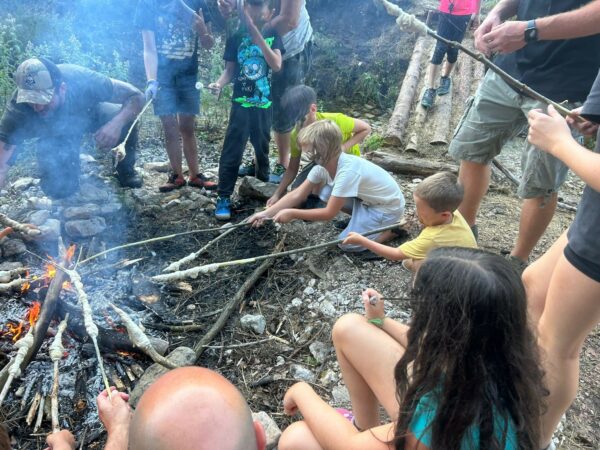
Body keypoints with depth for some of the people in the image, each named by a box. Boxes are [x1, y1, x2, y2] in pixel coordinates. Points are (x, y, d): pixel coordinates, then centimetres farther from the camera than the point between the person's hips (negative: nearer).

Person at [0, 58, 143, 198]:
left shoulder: (83, 81, -40)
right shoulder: (18, 105, -36)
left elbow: (136, 96, -35)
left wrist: (117, 123, -52)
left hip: (90, 114, 1)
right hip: (54, 133, 0)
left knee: (127, 121, -30)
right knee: (59, 189, -17)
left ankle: (125, 169, 0)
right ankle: (71, 160, 19)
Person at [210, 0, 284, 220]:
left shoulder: (272, 36, 2)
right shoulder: (236, 38, 1)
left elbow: (276, 65, -13)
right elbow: (230, 70, 3)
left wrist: (258, 36, -20)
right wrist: (219, 83, -18)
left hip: (264, 103, 1)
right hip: (241, 103, -1)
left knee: (262, 145, 15)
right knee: (232, 150, -5)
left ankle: (263, 180, 36)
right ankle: (224, 197, -1)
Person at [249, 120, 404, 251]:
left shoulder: (347, 171, -34)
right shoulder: (323, 165, -10)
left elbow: (329, 213, -29)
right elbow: (297, 195, -9)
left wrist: (292, 213, -25)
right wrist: (266, 213, -17)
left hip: (389, 206, -8)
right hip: (368, 199, 8)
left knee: (347, 243, -15)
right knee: (326, 192, -7)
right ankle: (361, 219, 9)